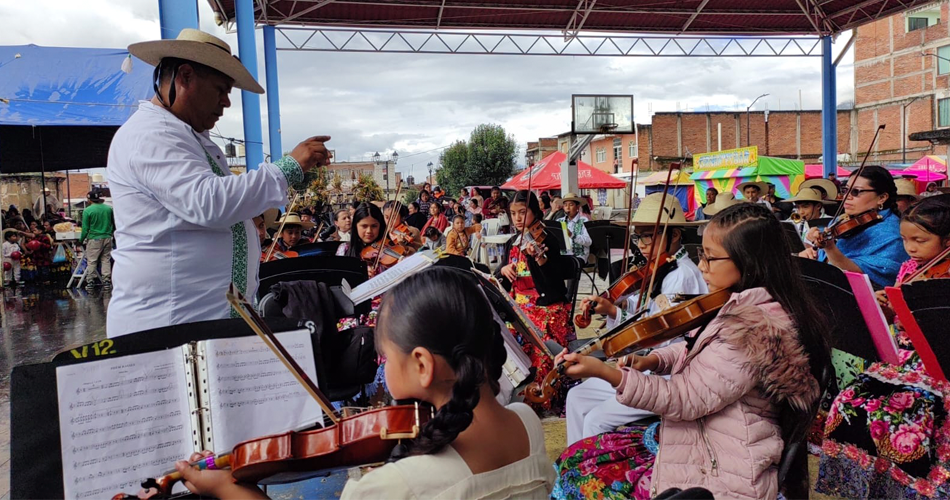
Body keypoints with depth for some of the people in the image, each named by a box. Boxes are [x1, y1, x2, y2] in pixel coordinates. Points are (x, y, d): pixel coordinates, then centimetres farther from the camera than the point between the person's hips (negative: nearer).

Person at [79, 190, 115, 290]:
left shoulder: (87, 211, -8)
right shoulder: (109, 209, 2)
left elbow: (85, 228, -6)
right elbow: (114, 224, 10)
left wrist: (81, 240, 6)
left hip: (94, 239, -3)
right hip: (107, 238, 3)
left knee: (91, 261, 6)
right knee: (106, 259, 8)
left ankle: (89, 281, 8)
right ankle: (106, 281, 6)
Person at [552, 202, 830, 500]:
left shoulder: (752, 330, -28)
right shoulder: (746, 305, 3)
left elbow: (684, 400, -26)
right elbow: (698, 352, 16)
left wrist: (604, 372, -33)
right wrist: (652, 360, -4)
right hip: (698, 436, 9)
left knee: (581, 475, -4)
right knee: (576, 456, 8)